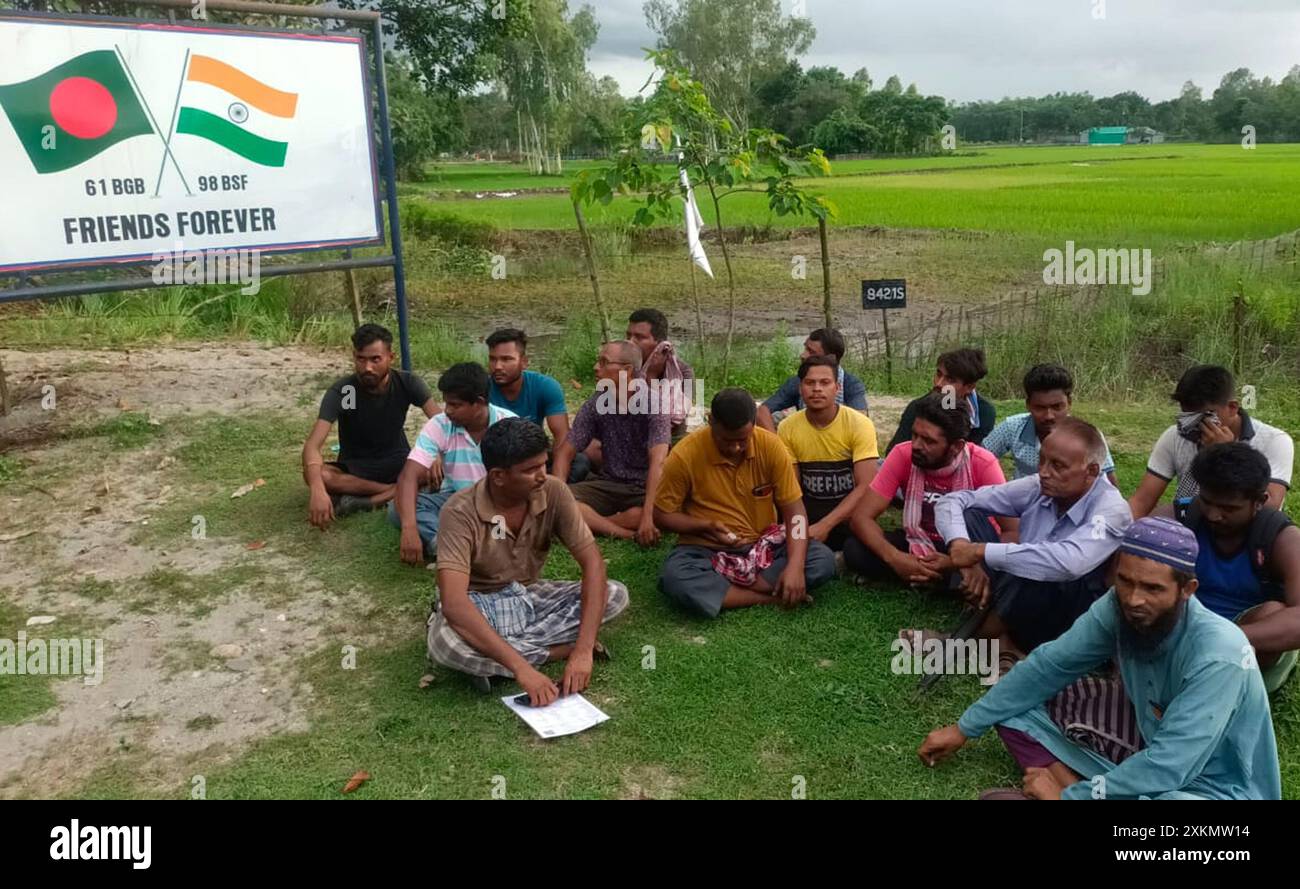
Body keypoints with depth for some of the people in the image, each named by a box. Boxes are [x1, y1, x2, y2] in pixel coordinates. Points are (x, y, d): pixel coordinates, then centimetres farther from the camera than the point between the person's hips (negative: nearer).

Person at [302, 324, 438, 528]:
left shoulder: (407, 382, -14)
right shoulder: (341, 391, -21)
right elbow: (312, 445, -31)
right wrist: (317, 490, -50)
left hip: (398, 464, 1)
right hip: (354, 469, -1)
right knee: (312, 474, -33)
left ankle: (363, 501, -29)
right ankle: (397, 492, -23)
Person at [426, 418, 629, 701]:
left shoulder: (554, 492, -17)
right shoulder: (461, 511, -28)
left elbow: (592, 562, -19)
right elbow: (453, 602, -38)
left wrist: (584, 650, -32)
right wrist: (520, 666, -45)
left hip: (529, 598, 5)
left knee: (616, 594, -17)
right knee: (444, 641, -38)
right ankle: (560, 650, -18)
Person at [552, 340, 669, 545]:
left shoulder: (654, 404, -15)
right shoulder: (594, 405, -2)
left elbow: (658, 462, -26)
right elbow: (565, 452, -2)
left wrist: (647, 516, -38)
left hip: (645, 489, -3)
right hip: (608, 484, 3)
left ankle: (591, 523, -24)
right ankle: (628, 534, -31)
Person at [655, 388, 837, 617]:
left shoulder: (771, 446, -11)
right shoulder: (684, 455, -16)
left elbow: (794, 510, -9)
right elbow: (662, 515, -4)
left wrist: (795, 566, -25)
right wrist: (706, 526, -22)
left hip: (763, 546, 2)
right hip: (706, 550, -2)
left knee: (823, 560, -23)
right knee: (676, 580, -36)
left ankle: (715, 589, -21)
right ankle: (774, 598, -20)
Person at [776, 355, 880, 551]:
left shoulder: (859, 424, -12)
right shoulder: (787, 428, -3)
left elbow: (866, 487, -17)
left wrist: (825, 525, -26)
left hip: (850, 515, -2)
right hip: (809, 514, 2)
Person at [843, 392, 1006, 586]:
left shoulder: (983, 464, -23)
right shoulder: (902, 455, -19)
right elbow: (861, 517, -20)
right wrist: (894, 558, -38)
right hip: (919, 543, 2)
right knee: (854, 550, -24)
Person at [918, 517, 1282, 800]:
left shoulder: (1217, 655, -32)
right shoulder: (1117, 608, -14)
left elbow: (1168, 768, -34)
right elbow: (1048, 665, -4)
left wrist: (1069, 796, -25)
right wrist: (964, 728, -1)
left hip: (1215, 786, -7)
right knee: (1020, 708, -4)